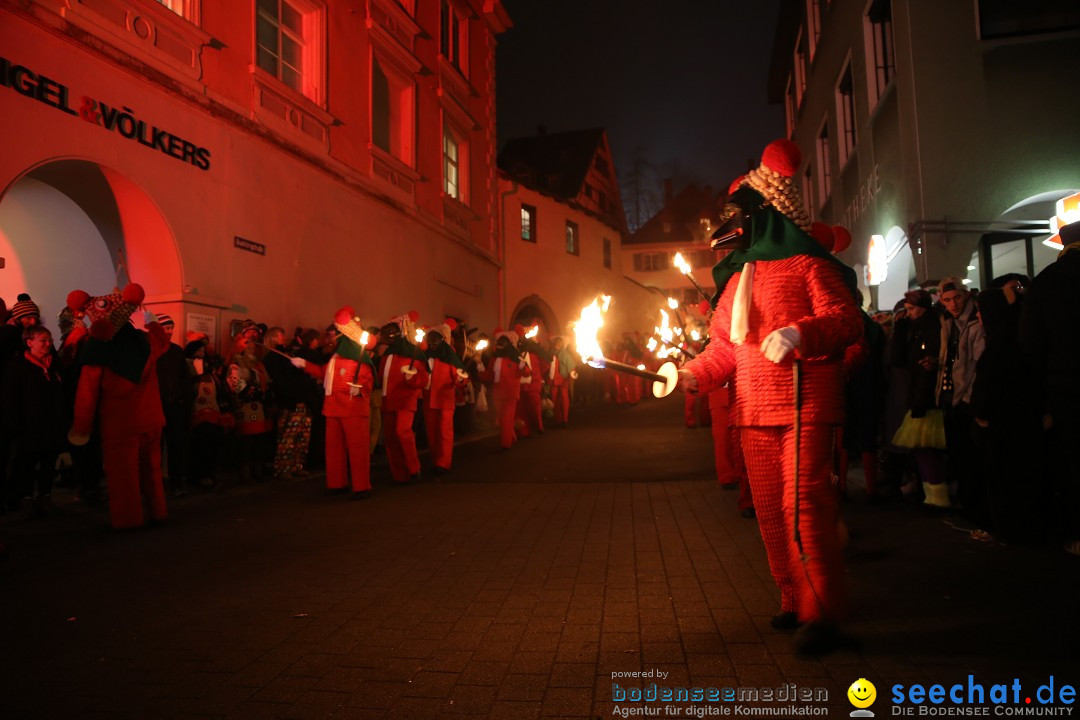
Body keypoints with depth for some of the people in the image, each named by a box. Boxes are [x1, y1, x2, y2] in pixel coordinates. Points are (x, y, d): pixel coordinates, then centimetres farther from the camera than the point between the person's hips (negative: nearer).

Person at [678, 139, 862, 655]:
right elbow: (726, 342, 21)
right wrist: (695, 374, 5)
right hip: (754, 408, 7)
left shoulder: (807, 263, -1)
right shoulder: (737, 274, 20)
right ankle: (794, 599, 25)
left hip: (803, 403, -7)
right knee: (769, 507, 11)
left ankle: (821, 615, 1)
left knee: (803, 504, -11)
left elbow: (846, 319, -11)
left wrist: (799, 332, -29)